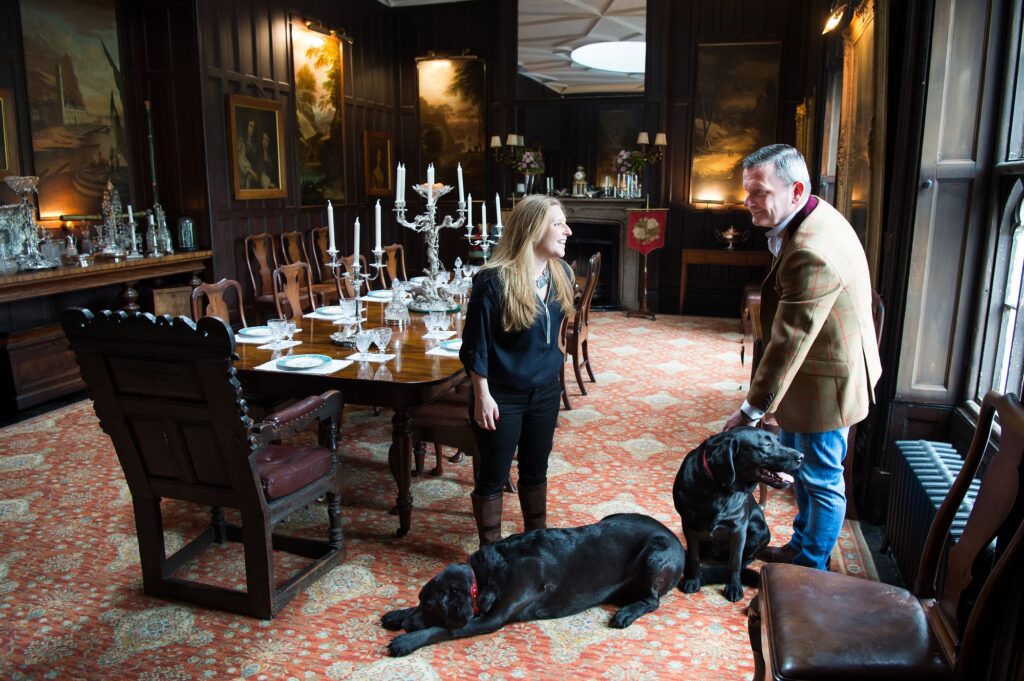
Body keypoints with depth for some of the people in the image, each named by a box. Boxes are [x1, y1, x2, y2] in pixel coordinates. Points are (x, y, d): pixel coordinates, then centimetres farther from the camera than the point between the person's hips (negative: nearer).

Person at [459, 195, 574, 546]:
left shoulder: (561, 273, -2)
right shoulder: (494, 280, -22)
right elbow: (475, 344, -16)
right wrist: (482, 395, -15)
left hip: (545, 391, 6)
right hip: (502, 395, -6)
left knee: (536, 470, 20)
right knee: (493, 476, 10)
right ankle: (491, 550, 28)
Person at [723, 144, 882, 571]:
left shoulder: (811, 253, -32)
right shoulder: (816, 215, 1)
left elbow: (788, 342, -29)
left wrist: (753, 409, -23)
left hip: (825, 382, -10)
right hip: (815, 372, 10)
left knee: (821, 480, 8)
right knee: (799, 467, 23)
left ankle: (811, 571, 26)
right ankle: (800, 547, 42)